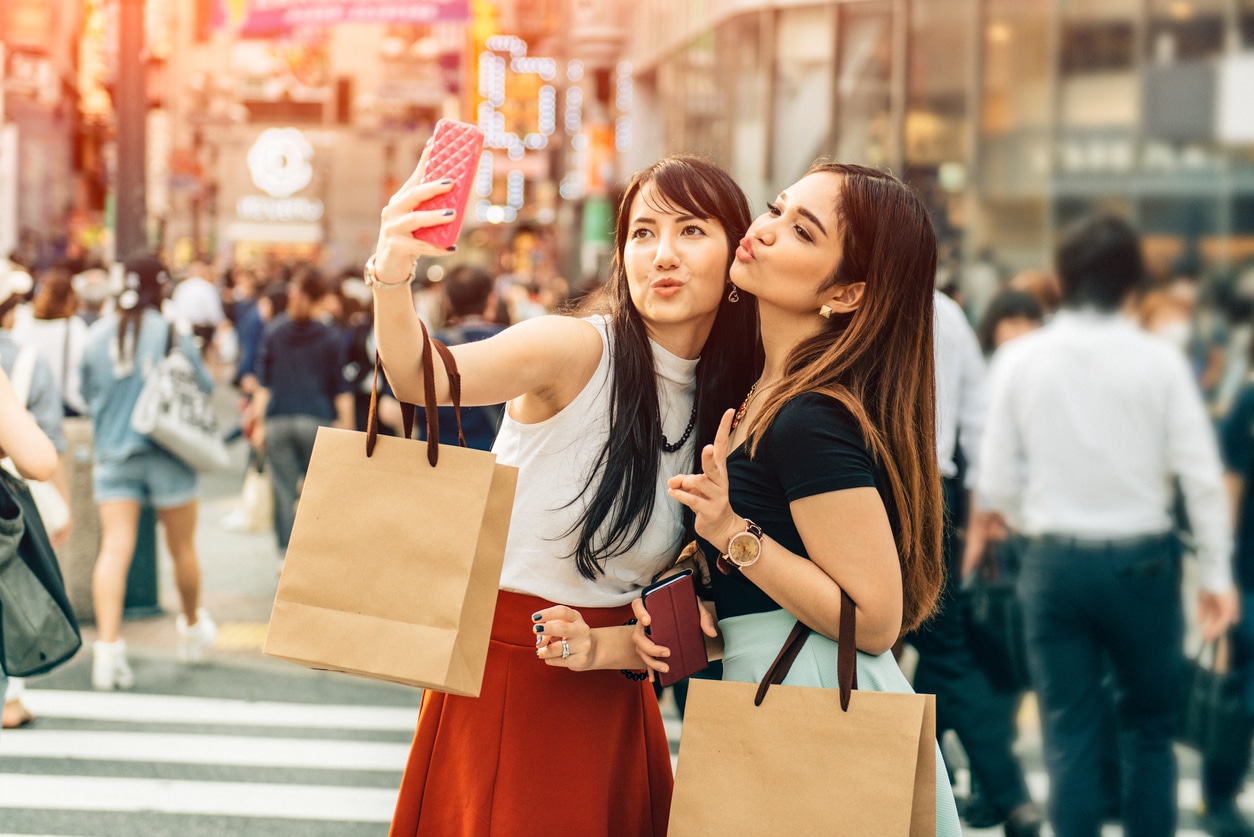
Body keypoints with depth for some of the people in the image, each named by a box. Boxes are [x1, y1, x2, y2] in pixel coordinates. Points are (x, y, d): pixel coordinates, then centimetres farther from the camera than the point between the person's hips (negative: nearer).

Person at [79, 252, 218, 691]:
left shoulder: (97, 334, 0)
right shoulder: (170, 331, -9)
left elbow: (87, 394, 9)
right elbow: (205, 384, -2)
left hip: (113, 454, 2)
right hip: (168, 452, -2)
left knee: (114, 547, -5)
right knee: (182, 546, 15)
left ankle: (108, 644, -19)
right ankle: (192, 628, 34)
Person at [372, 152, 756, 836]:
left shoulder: (726, 412, 3)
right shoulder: (578, 351, -13)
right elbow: (422, 379, -31)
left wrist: (602, 646, -13)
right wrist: (390, 279, -50)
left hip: (612, 696, 5)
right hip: (505, 673, -5)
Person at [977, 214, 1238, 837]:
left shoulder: (1019, 359, -3)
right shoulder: (1158, 360, -5)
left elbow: (996, 482, -2)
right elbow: (1203, 475, -7)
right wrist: (1217, 573, 1)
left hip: (1055, 558, 0)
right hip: (1141, 558, 0)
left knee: (1069, 730, 6)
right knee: (1149, 721, 16)